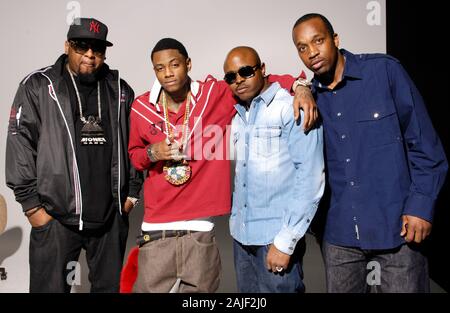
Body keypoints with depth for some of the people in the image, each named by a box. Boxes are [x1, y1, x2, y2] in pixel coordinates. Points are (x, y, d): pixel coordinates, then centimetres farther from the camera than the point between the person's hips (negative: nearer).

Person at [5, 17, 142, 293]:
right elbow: (20, 145, -3)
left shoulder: (121, 91, 9)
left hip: (112, 216, 3)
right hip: (55, 218, -2)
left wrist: (132, 193, 7)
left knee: (110, 286, 15)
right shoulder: (38, 86, 1)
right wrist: (31, 204, -6)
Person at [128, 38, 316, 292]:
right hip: (157, 229, 1)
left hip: (200, 228, -1)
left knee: (201, 288, 13)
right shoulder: (141, 108, 2)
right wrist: (152, 153, -5)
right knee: (152, 287, 9)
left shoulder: (217, 94, -4)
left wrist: (299, 86, -10)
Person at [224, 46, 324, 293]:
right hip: (241, 235, 6)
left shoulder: (292, 108, -9)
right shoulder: (238, 117, 11)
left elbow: (310, 176, -15)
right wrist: (237, 224, 5)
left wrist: (285, 241, -16)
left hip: (276, 237, -6)